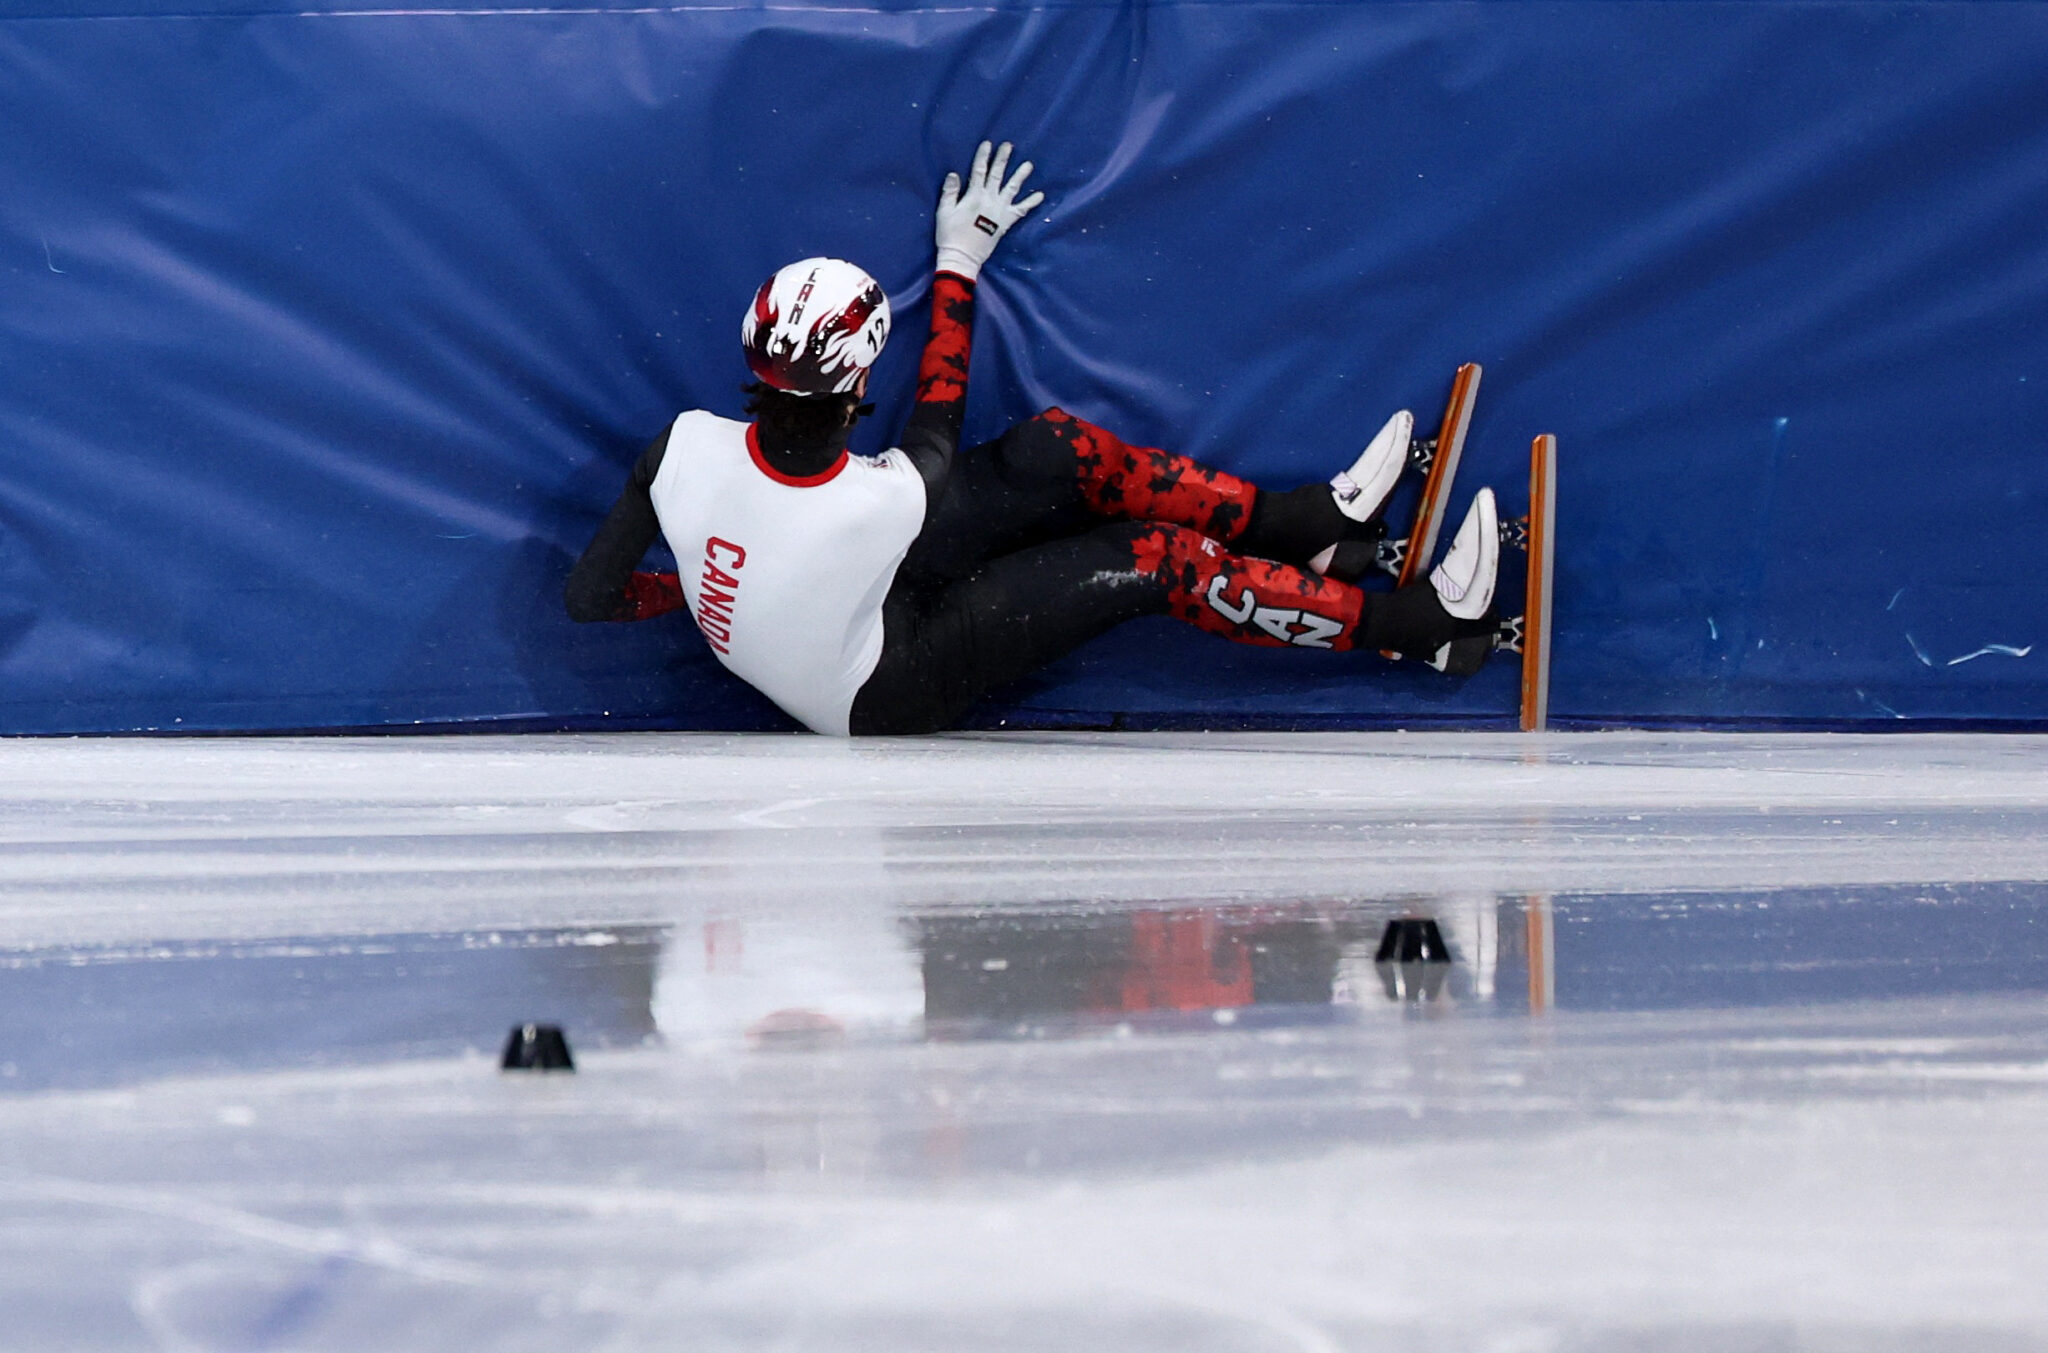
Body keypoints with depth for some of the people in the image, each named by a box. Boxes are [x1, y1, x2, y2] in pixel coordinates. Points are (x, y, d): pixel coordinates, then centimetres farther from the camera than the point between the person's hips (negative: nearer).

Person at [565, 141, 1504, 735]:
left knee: (1055, 452, 0)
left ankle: (1303, 524, 14)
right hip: (883, 700, -6)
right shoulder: (880, 503, -38)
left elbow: (589, 594, -15)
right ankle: (1414, 625, 8)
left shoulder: (685, 450, -27)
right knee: (1161, 562, -7)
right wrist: (958, 263, -1)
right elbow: (937, 424, -12)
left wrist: (702, 590, 4)